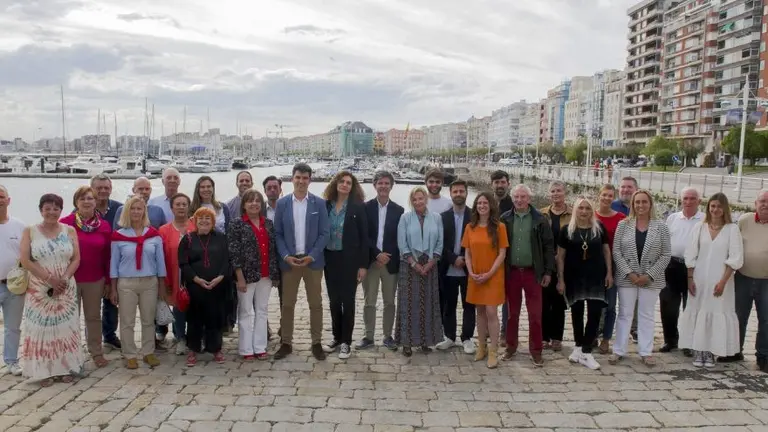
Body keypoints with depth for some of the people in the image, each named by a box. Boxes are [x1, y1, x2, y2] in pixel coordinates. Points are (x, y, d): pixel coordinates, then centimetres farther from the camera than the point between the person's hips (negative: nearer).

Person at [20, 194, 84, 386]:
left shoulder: (69, 231, 4)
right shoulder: (30, 231, 0)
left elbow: (76, 259, 1)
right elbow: (25, 260, -8)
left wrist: (64, 279, -14)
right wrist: (49, 279, -15)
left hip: (66, 289, 2)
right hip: (39, 289, -1)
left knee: (65, 328, 5)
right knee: (41, 328, 2)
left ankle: (65, 368, 15)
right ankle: (44, 371, 11)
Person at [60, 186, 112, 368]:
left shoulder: (104, 226, 1)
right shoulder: (65, 223, -7)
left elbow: (108, 256, 5)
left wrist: (108, 281, 6)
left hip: (95, 280, 2)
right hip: (69, 279, -2)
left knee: (94, 316, 13)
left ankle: (96, 352, 24)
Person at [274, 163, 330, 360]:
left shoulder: (319, 203, 0)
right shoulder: (282, 203, 3)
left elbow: (324, 233, -2)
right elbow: (277, 233, 2)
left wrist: (311, 256, -12)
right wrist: (286, 256, -10)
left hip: (313, 261, 0)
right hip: (289, 261, 1)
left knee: (315, 304, 6)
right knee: (287, 304, 7)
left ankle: (316, 343, 17)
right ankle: (286, 343, 18)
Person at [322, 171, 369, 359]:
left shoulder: (358, 206, -6)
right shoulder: (326, 205, 3)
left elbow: (364, 237, -6)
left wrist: (363, 265, -10)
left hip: (349, 259, -3)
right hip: (330, 259, 4)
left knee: (347, 300, 3)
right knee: (333, 300, 12)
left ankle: (346, 342, 14)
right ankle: (336, 338, 26)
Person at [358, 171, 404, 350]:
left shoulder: (399, 210, 4)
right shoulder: (366, 207, 0)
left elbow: (400, 238, 2)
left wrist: (387, 257, -8)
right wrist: (378, 254, -14)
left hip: (391, 262, 1)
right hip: (370, 261, -1)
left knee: (389, 302, 9)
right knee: (369, 302, 6)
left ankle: (388, 336, 21)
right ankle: (368, 337, 16)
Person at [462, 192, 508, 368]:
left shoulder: (499, 227, -6)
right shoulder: (470, 227, 5)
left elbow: (502, 254, -8)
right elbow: (467, 253, 7)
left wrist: (489, 273, -15)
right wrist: (471, 273, -7)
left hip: (493, 276, -4)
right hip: (475, 277, 4)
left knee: (491, 312, -7)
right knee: (480, 312, 11)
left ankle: (493, 352, 1)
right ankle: (482, 347, 21)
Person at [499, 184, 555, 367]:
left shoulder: (540, 220, -2)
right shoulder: (505, 219, 1)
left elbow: (549, 246, 0)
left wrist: (548, 271, -3)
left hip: (533, 272, -1)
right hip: (511, 272, 1)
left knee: (535, 314, 3)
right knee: (512, 312, 11)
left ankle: (536, 351, 13)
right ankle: (511, 347, 23)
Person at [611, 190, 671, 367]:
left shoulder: (661, 227, -1)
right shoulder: (623, 225, 0)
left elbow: (666, 255, -2)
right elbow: (616, 251, -2)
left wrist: (649, 275, -11)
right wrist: (629, 273, -12)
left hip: (651, 279, 0)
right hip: (627, 278, 0)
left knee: (647, 315, 9)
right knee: (624, 314, 6)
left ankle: (646, 352, 18)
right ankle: (619, 351, 13)